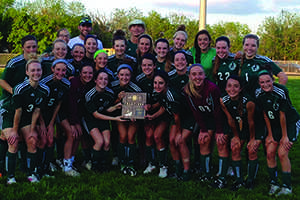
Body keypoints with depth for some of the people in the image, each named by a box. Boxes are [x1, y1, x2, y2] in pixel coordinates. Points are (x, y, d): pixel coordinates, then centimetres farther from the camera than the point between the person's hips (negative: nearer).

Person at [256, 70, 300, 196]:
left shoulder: (281, 92, -26)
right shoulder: (259, 93, -11)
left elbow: (282, 115, -21)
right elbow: (265, 114, -2)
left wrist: (285, 136, -14)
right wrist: (270, 134, 1)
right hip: (275, 124, 5)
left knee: (282, 153, -13)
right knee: (270, 153, -3)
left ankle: (287, 187, -1)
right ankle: (274, 183, 13)